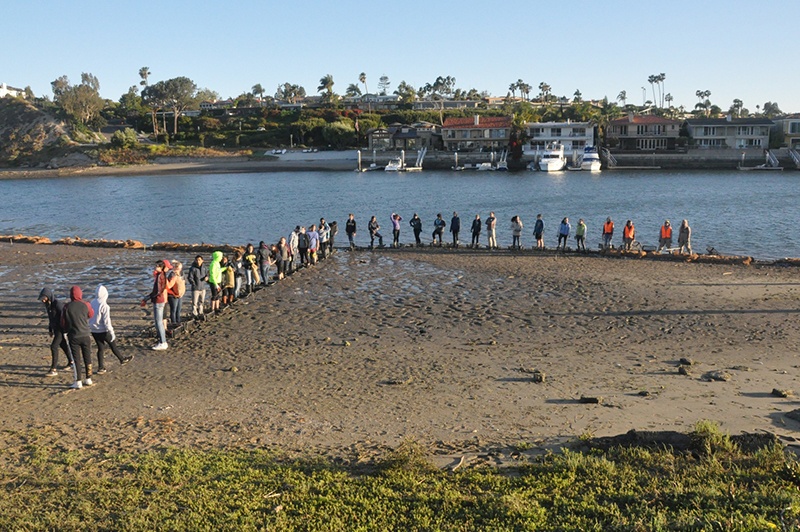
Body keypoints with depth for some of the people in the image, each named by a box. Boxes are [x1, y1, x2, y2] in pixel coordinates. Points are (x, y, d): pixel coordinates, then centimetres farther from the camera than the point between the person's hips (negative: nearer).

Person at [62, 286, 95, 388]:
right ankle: (88, 379, 21)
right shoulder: (85, 305, -7)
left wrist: (66, 330, 20)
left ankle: (78, 382, 6)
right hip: (85, 335, 1)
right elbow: (91, 315, 13)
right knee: (87, 357, 13)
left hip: (73, 337, -1)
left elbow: (63, 322, 1)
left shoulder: (67, 307, -9)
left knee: (76, 359, 4)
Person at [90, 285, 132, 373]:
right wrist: (112, 333, -15)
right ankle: (122, 359, 33)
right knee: (113, 344, 14)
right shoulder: (104, 306, -22)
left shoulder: (92, 303, -1)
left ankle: (101, 368, 18)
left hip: (94, 331, 6)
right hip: (103, 331, -6)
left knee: (100, 348, 15)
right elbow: (106, 321, -21)